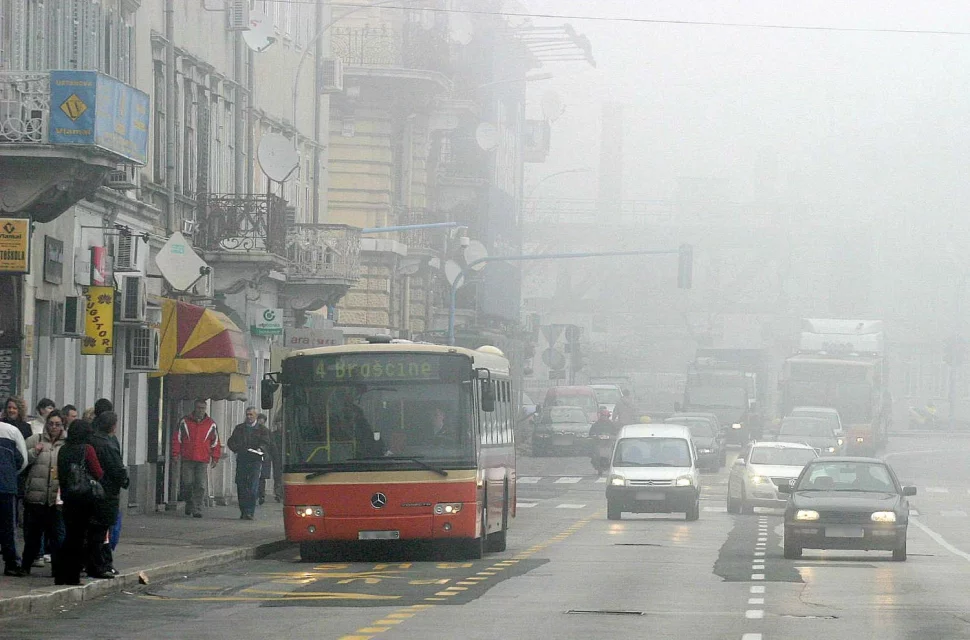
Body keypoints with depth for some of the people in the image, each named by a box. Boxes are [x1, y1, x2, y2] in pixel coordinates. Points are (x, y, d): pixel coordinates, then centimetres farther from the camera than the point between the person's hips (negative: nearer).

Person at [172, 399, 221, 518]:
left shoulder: (211, 424, 9)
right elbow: (177, 438, 10)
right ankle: (189, 503, 23)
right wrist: (176, 454, 4)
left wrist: (215, 458, 8)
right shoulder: (185, 422, 8)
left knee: (200, 486, -7)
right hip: (187, 460, 0)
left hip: (203, 460, 0)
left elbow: (215, 442, 14)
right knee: (187, 484, 0)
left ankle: (197, 509, -5)